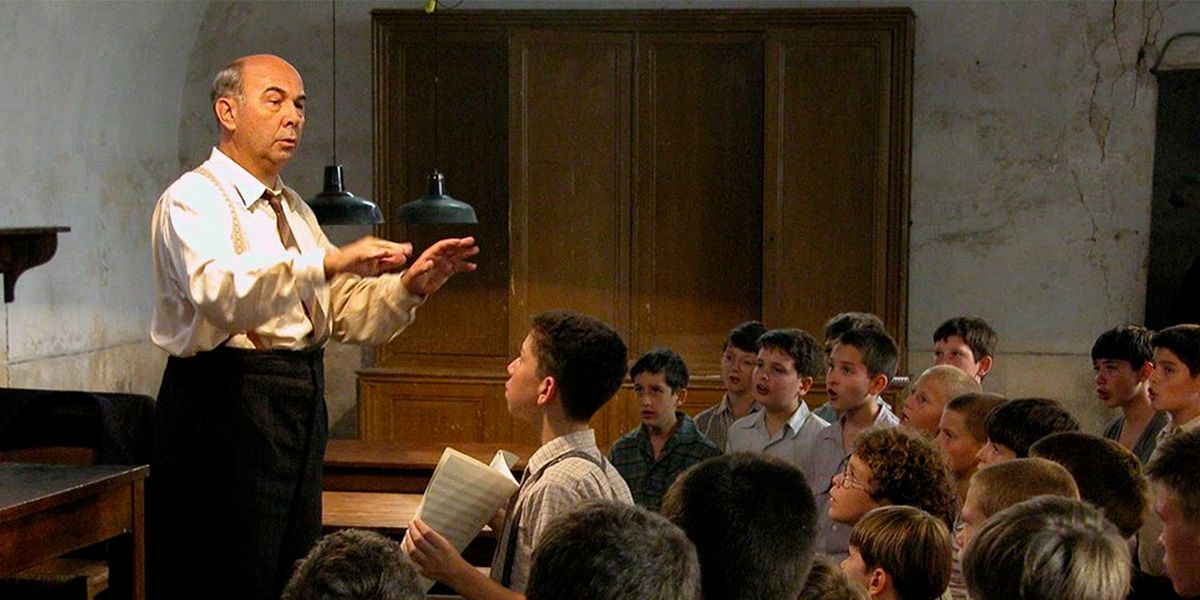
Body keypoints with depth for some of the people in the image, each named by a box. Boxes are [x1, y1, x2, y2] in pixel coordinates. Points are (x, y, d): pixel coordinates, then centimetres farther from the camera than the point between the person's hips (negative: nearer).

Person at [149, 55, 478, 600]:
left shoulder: (294, 210, 19)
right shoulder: (194, 199, -8)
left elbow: (348, 314, 17)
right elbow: (220, 293, -29)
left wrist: (409, 286, -2)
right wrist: (330, 262, -39)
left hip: (300, 408, 9)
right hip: (226, 407, -9)